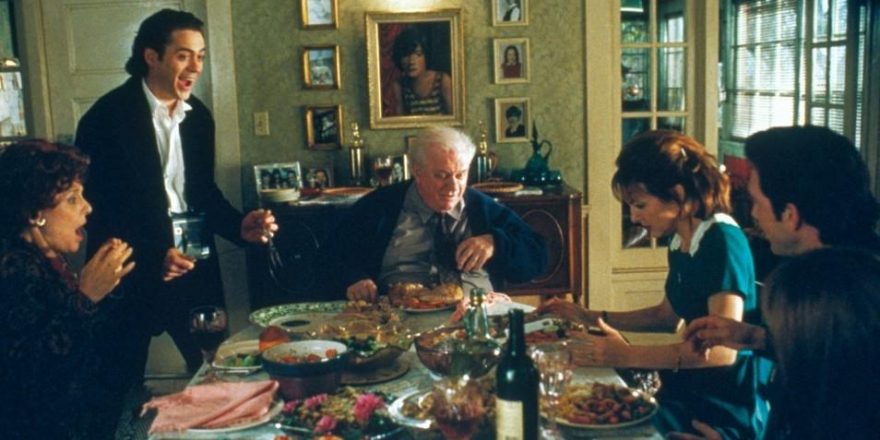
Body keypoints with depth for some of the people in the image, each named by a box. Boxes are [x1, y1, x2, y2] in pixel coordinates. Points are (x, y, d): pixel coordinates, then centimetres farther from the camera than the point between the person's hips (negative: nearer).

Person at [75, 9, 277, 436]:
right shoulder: (107, 117, -12)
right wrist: (152, 256, -22)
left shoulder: (199, 116, 6)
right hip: (132, 273, -5)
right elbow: (95, 207, -13)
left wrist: (239, 225, -4)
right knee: (122, 387, 7)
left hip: (194, 266, 5)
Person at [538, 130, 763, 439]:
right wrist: (589, 317, 13)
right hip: (687, 393, 8)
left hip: (722, 412, -7)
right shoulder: (680, 242, 6)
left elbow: (723, 349, -27)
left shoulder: (722, 242, -19)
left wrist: (629, 356, -31)